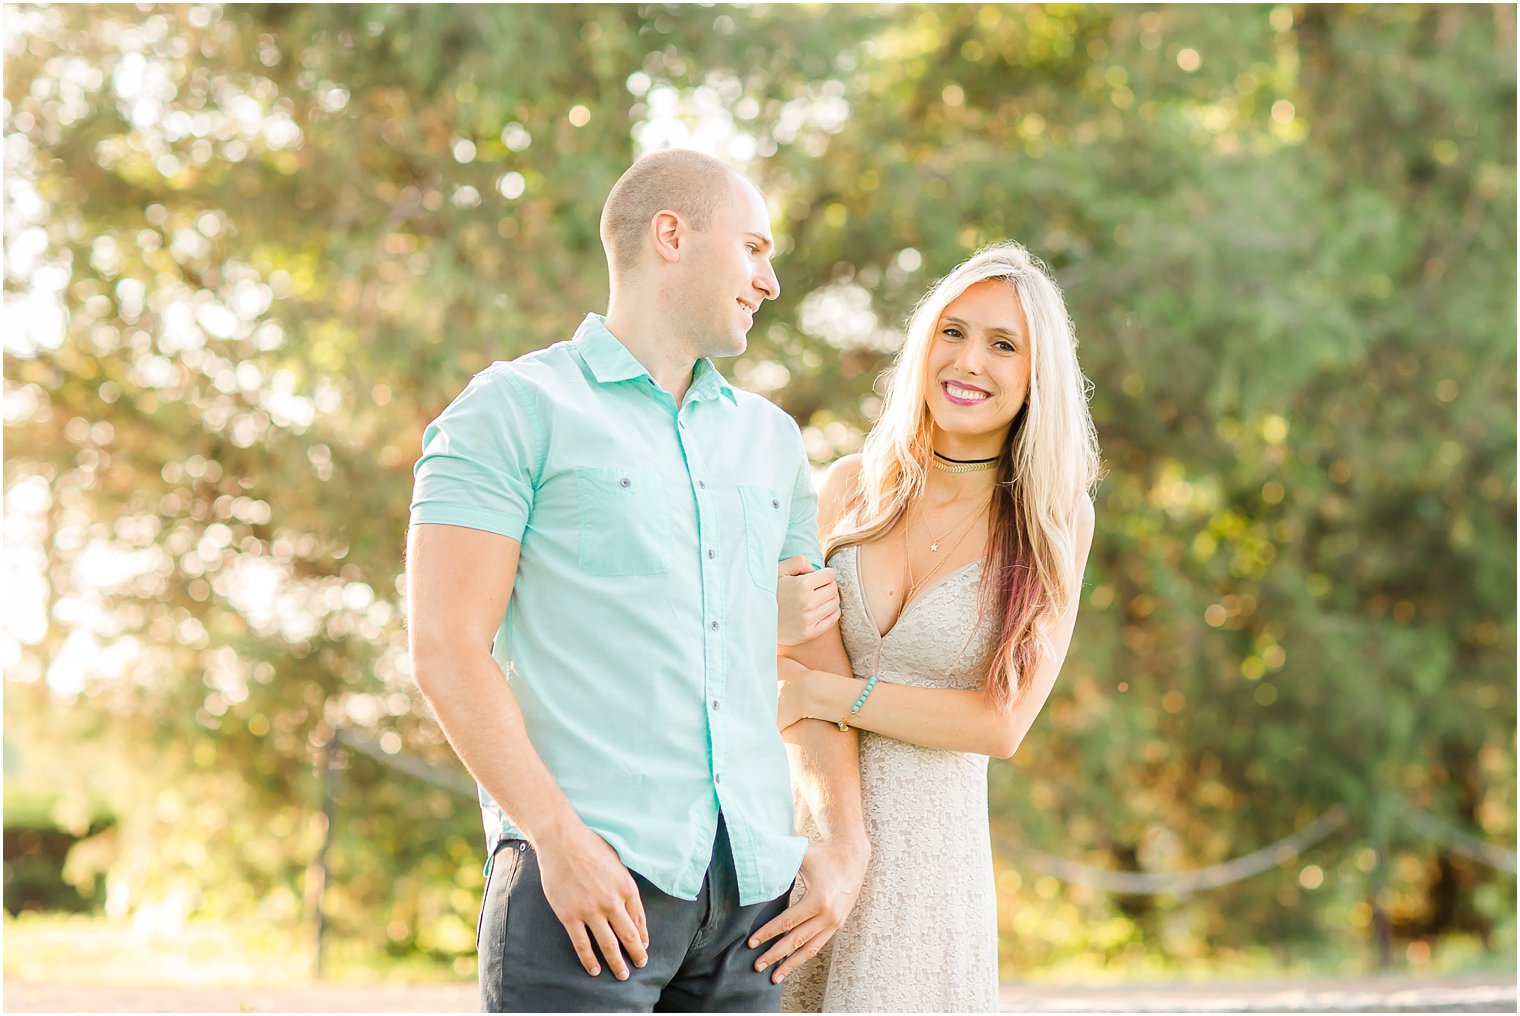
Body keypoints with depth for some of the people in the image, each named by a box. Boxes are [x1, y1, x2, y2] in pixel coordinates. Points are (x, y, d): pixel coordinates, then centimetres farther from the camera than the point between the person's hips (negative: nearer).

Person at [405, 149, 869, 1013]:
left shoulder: (771, 439, 20)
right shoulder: (517, 408, 1)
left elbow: (813, 657, 21)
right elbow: (447, 650, -7)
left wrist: (846, 841, 7)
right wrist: (557, 836, -16)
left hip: (751, 880, 6)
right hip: (587, 875, -5)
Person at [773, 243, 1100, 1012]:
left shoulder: (1051, 520, -2)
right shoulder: (850, 486, 4)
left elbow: (1002, 724, -10)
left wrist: (820, 694, -13)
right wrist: (775, 621, -10)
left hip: (931, 848, -2)